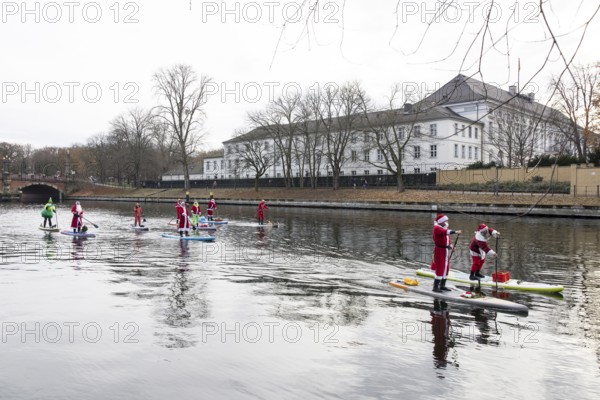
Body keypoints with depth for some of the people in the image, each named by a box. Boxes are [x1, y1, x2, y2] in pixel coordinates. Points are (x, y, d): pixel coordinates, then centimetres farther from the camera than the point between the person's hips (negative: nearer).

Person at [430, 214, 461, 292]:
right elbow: (445, 232, -34)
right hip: (439, 250, -9)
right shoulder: (437, 228, -14)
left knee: (446, 268, 13)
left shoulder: (444, 228, 15)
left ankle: (442, 285, 24)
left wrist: (450, 245, 7)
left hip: (446, 250, 9)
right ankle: (435, 287, -5)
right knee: (440, 269, -10)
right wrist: (455, 232, -47)